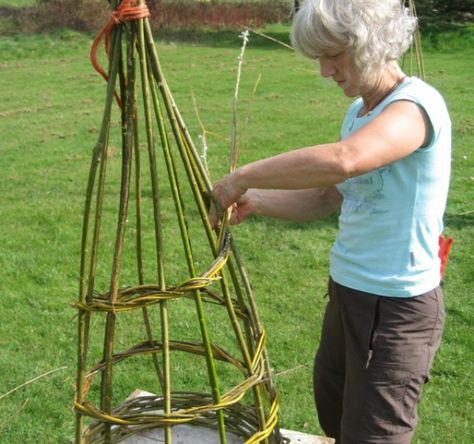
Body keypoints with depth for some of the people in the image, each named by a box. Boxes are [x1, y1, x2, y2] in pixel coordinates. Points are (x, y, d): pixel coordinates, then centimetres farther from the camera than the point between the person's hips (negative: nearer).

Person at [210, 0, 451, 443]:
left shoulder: (417, 104, -21)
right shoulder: (358, 111, 8)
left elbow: (342, 161, -40)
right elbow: (327, 197, 13)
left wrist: (241, 177, -29)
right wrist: (255, 201, -3)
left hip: (397, 307, -9)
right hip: (347, 291, 9)